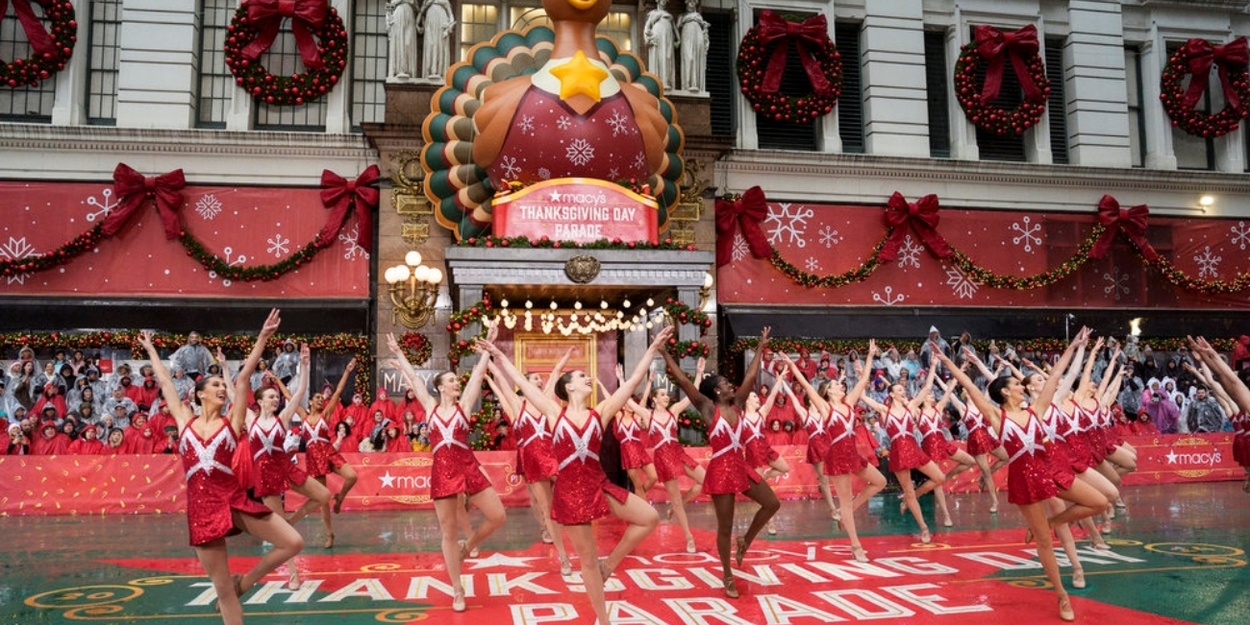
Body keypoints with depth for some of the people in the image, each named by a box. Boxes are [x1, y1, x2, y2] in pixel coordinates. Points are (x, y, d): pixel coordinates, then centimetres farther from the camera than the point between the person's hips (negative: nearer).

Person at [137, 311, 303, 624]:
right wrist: (151, 349, 26)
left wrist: (263, 338, -6)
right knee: (222, 589, 3)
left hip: (234, 500, 0)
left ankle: (243, 582, 11)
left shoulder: (231, 422, 6)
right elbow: (165, 383, 17)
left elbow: (243, 378, 1)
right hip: (202, 507, 0)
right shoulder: (185, 421, 9)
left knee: (293, 543, -10)